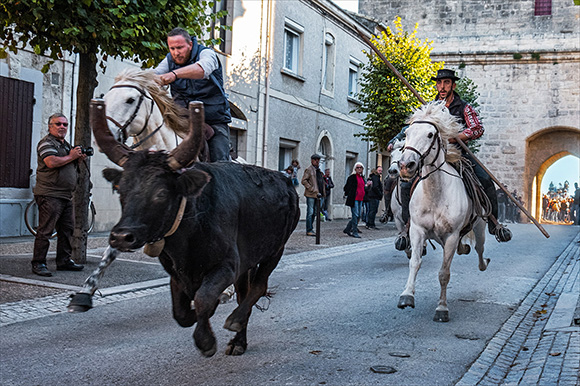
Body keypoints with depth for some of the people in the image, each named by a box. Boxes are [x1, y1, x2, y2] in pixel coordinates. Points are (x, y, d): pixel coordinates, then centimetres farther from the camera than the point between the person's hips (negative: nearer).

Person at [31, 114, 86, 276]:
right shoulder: (47, 143, -7)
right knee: (45, 231, -8)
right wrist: (71, 156, -12)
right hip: (50, 195, -9)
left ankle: (64, 261, 20)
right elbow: (51, 162, -24)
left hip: (66, 196, 9)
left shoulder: (66, 144, 22)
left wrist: (79, 158, 10)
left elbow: (70, 166, 31)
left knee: (67, 229, 11)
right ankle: (38, 263, -3)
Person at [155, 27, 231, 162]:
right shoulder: (169, 60, 6)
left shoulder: (206, 53, -9)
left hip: (214, 119, -3)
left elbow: (203, 68, -33)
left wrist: (174, 74, -48)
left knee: (220, 163, -12)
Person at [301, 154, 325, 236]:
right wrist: (312, 189, -17)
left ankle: (310, 229, 19)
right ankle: (309, 230, -6)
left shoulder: (318, 170, 20)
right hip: (311, 195, -8)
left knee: (313, 213, 12)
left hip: (317, 195, 8)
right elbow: (304, 181, -13)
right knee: (310, 212, -8)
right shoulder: (309, 170, -5)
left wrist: (321, 193, 14)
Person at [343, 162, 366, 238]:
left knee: (358, 215, 9)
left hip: (360, 199, 8)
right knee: (355, 215, -9)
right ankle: (354, 232, -4)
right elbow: (347, 187, -8)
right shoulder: (352, 177, -8)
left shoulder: (362, 177, 16)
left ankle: (347, 229, 20)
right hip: (354, 199, -8)